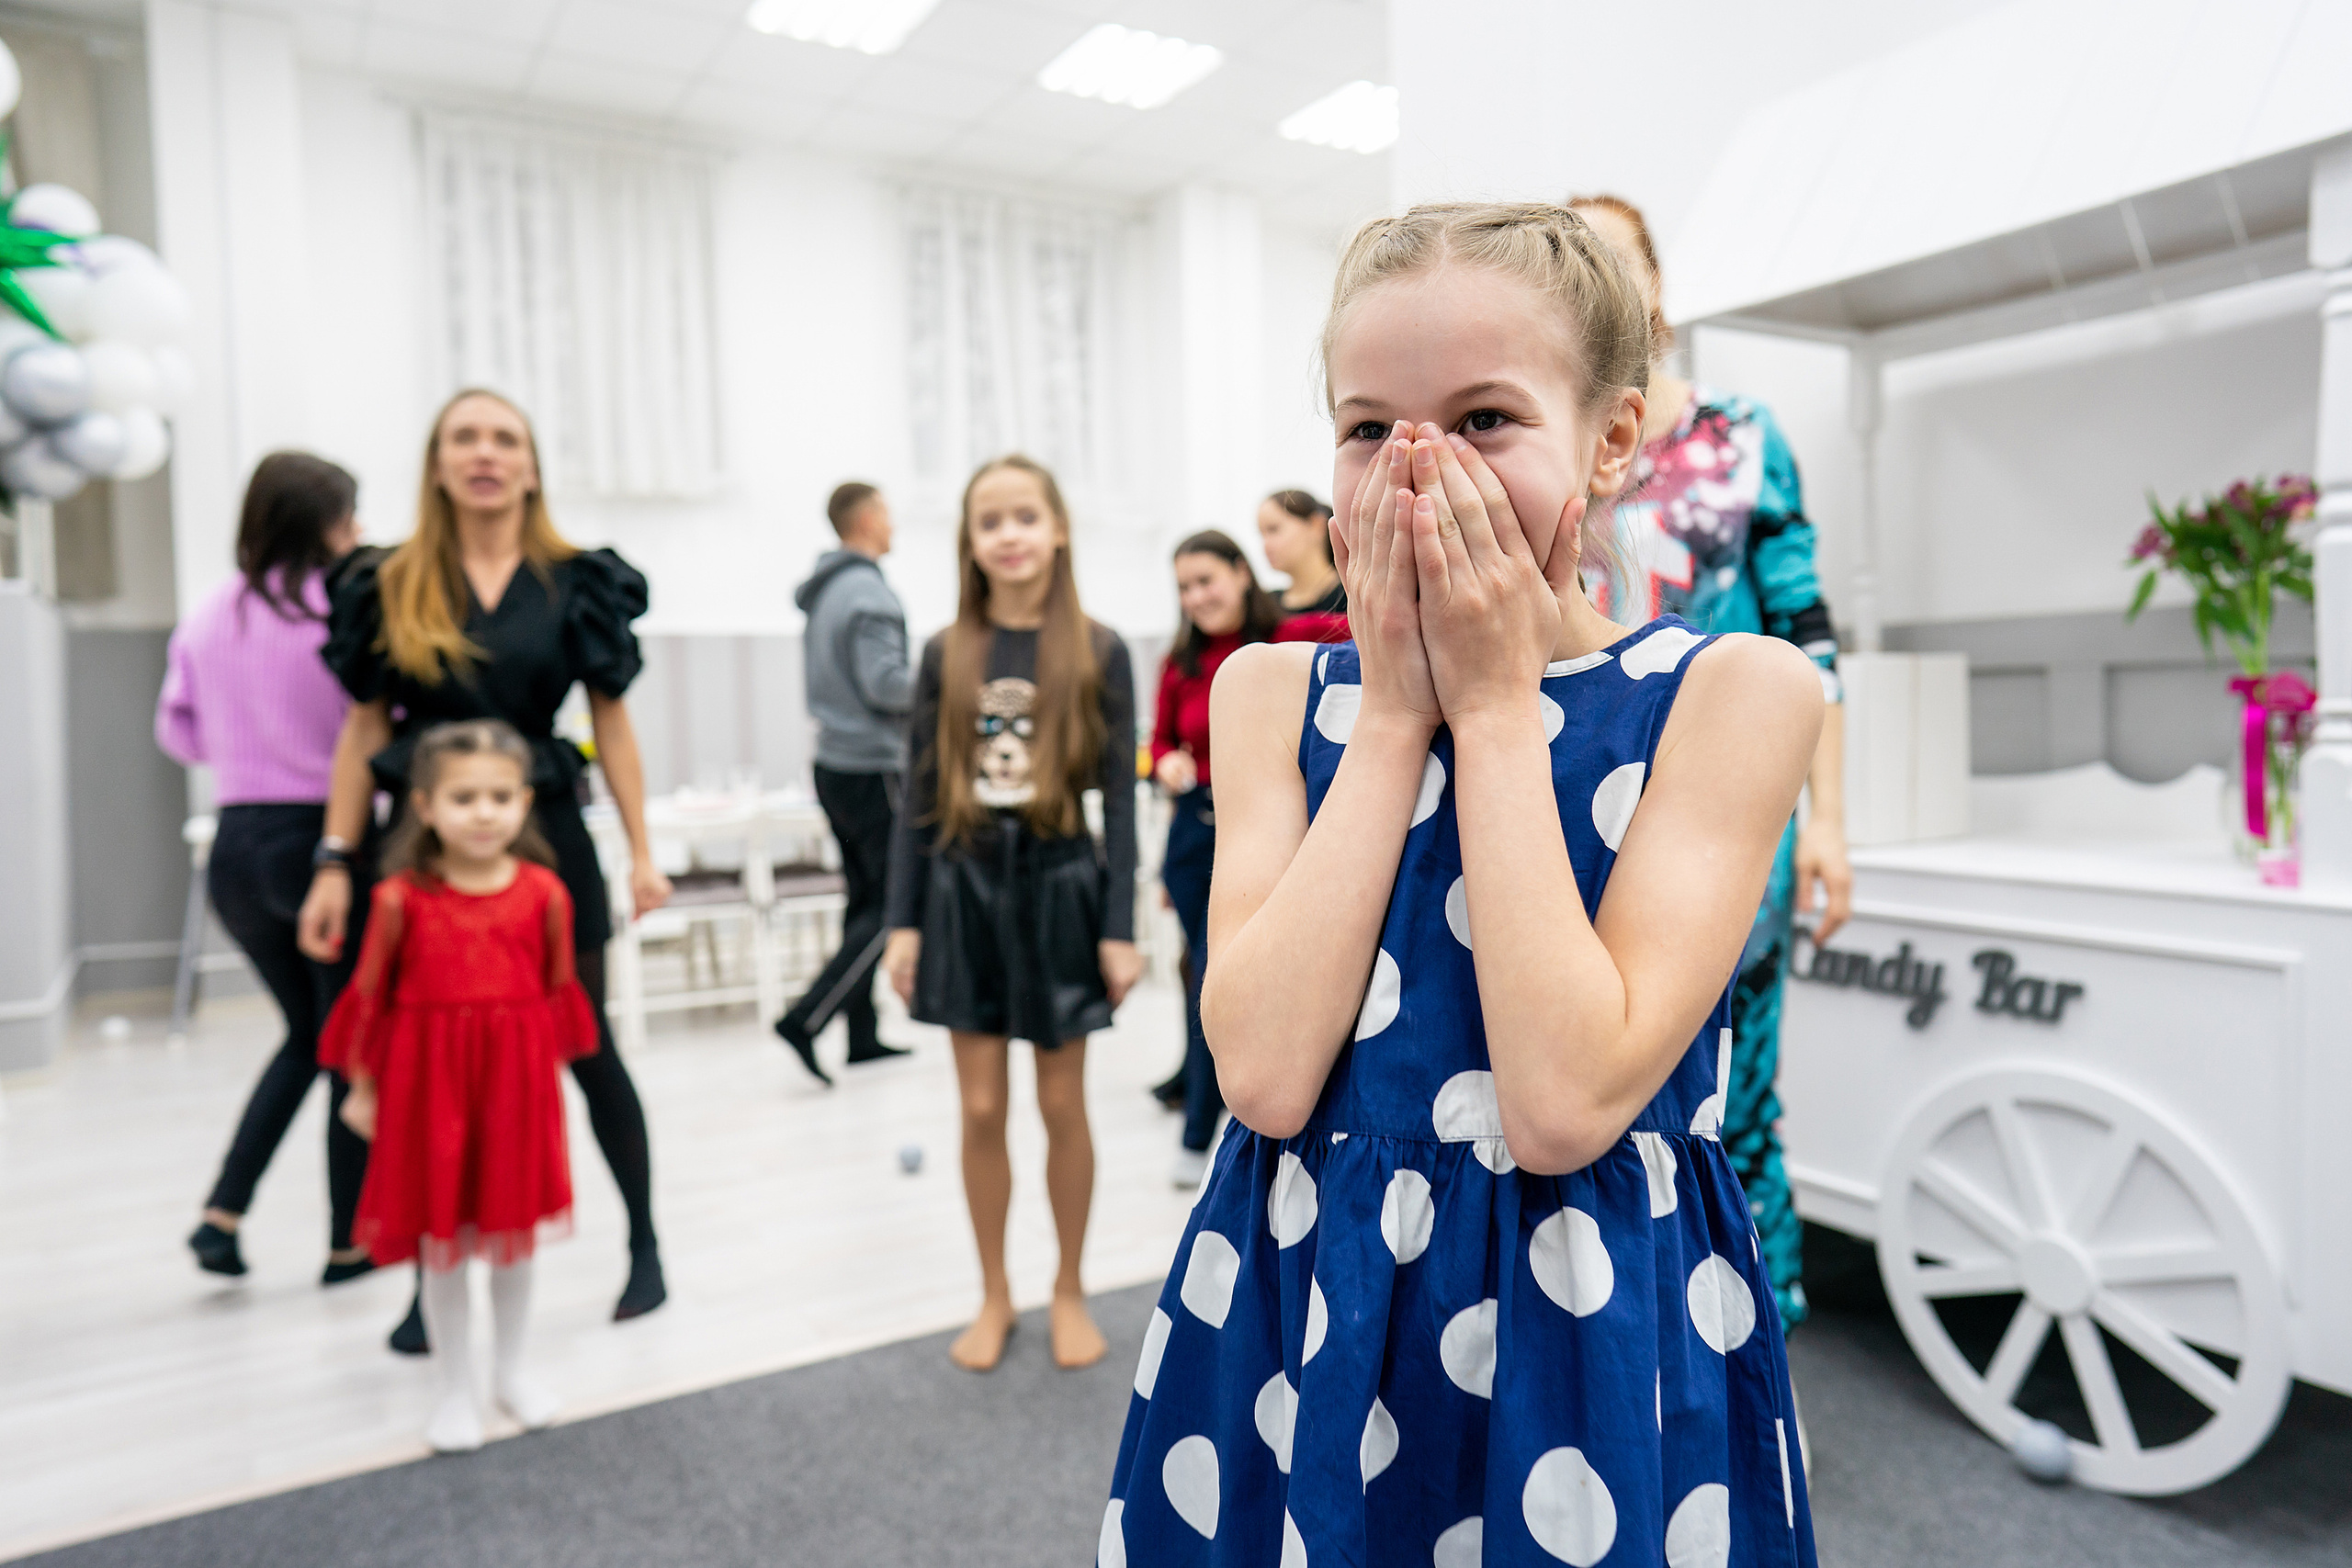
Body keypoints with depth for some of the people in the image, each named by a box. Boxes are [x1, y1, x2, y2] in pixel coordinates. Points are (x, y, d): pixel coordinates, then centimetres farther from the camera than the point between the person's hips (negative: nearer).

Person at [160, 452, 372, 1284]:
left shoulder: (207, 620, 4)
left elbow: (179, 733, 12)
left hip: (236, 844, 6)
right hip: (326, 838, -6)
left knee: (307, 1033, 23)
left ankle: (222, 1212, 14)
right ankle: (349, 1241, 17)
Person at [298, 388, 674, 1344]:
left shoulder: (578, 582, 1)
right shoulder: (390, 587, 3)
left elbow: (611, 723, 2)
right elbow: (364, 733, 5)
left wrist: (642, 851, -2)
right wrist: (337, 862, 0)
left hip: (545, 836, -1)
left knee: (588, 1050, 8)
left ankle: (645, 1245, 25)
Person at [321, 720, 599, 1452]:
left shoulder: (543, 893, -6)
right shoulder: (402, 897, -9)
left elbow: (558, 990, 4)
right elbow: (371, 994, 1)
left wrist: (554, 1074, 9)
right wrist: (361, 1088, 6)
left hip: (517, 1083, 1)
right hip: (427, 1084, -1)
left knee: (513, 1232, 14)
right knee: (441, 1241, 9)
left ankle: (511, 1369, 35)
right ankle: (456, 1388, 28)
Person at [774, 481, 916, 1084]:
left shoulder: (822, 591, 14)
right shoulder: (868, 591, -15)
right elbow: (884, 684, -21)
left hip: (834, 761, 10)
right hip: (871, 770, -10)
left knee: (866, 899, 13)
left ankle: (864, 1035, 18)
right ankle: (807, 1020, -9)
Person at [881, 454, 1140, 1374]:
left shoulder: (1098, 652, -3)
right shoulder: (946, 655, 2)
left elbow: (1119, 796, -3)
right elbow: (920, 798, 4)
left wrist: (1120, 927, -6)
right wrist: (904, 921, 0)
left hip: (1060, 886, -1)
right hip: (966, 888, 2)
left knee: (1062, 1104, 9)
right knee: (980, 1108, 8)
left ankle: (1070, 1289, 29)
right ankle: (994, 1293, 28)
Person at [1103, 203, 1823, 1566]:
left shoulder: (1734, 692, -9)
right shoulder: (1276, 690, -1)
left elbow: (1564, 1105, -20)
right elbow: (1266, 1075, -14)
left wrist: (1494, 709, -16)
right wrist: (1395, 711, -13)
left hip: (1594, 1334, -2)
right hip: (1295, 1305, 3)